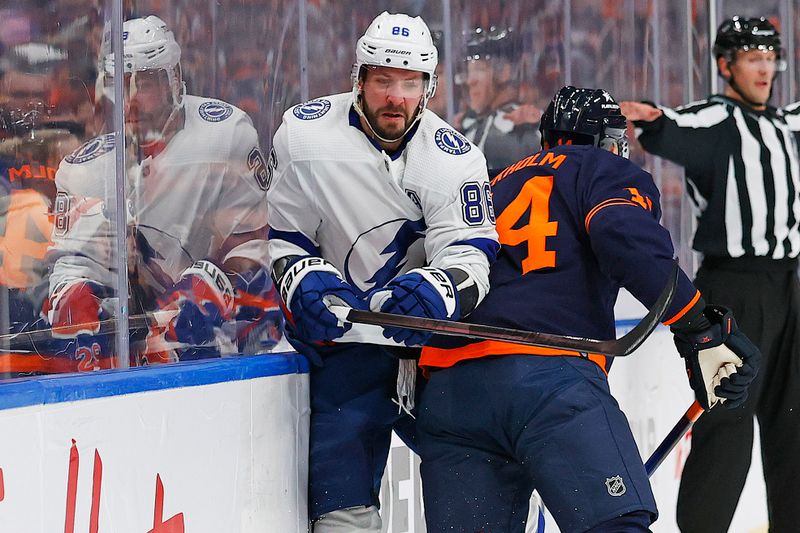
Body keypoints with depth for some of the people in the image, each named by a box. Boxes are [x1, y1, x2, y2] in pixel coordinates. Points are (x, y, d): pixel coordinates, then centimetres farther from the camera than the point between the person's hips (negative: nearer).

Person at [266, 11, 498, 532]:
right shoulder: (304, 134, -8)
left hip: (428, 331, 2)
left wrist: (436, 288, -38)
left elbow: (469, 258, -16)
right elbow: (279, 234, 2)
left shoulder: (455, 157, -8)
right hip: (343, 331, -2)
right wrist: (303, 280, -18)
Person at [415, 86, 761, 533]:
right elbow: (626, 239, -9)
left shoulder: (499, 184, 33)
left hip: (446, 389, 7)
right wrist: (701, 330, -10)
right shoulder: (605, 170, 14)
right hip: (552, 378, -7)